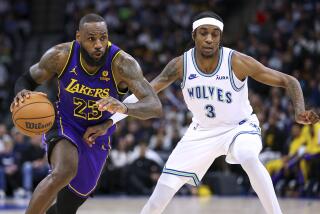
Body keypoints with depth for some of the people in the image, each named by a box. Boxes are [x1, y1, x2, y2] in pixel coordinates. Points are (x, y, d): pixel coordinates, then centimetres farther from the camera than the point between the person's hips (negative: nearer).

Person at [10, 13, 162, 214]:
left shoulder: (122, 63, -26)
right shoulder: (61, 55, -21)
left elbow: (156, 107, -33)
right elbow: (26, 80, -4)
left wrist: (124, 107, -55)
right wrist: (23, 94, -30)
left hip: (97, 135, 2)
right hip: (64, 125, -2)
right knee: (64, 172, -35)